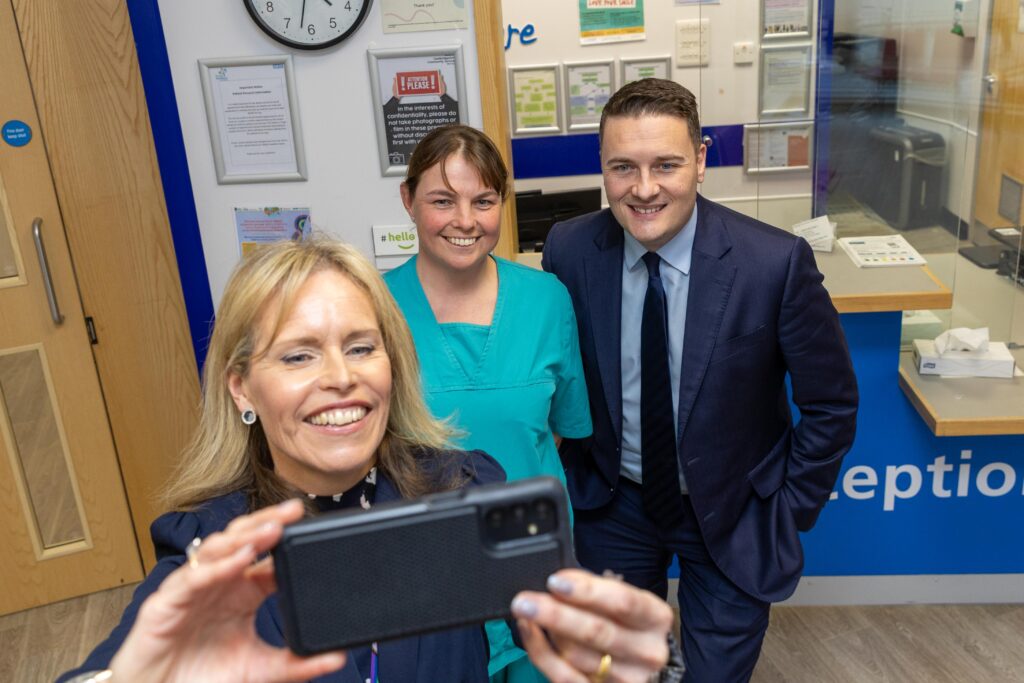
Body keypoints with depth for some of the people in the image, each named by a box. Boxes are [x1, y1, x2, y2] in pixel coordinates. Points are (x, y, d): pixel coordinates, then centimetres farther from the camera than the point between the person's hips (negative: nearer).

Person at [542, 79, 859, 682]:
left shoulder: (777, 262, -23)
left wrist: (789, 516, -7)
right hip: (612, 504, 3)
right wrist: (573, 479, 2)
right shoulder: (568, 251, -15)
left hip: (732, 515, -2)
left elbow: (832, 405, -10)